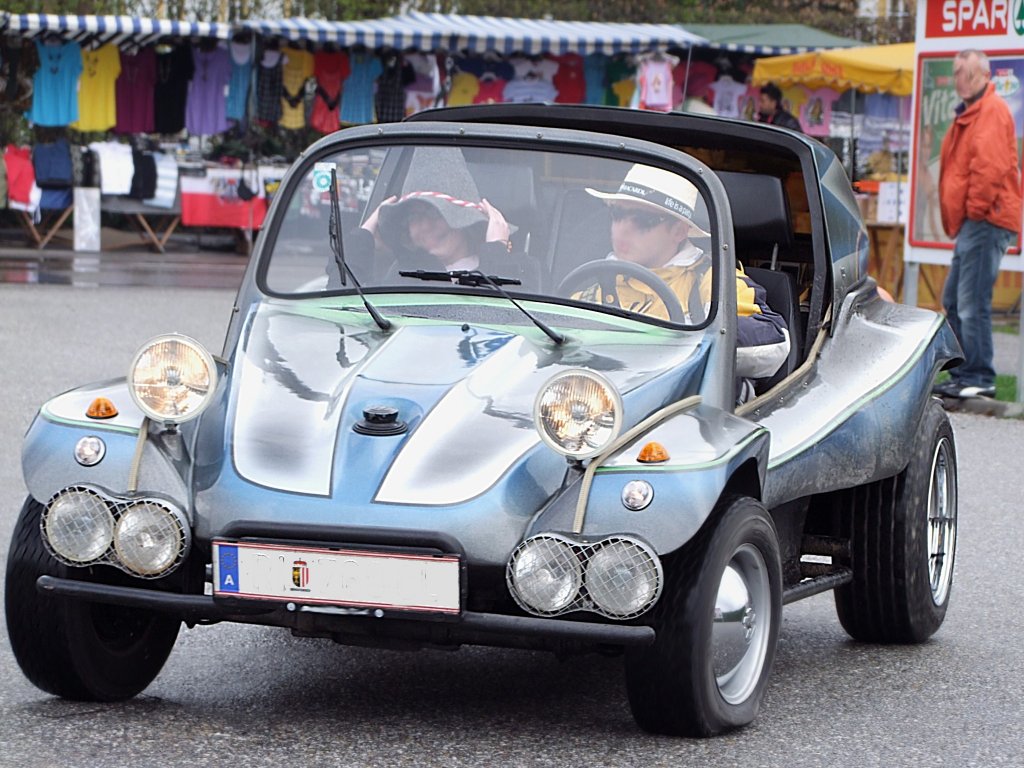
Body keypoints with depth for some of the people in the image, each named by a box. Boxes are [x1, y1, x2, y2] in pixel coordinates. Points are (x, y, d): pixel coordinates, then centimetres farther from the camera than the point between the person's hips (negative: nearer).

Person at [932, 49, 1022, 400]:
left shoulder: (992, 110, -9)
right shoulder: (969, 113, 23)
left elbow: (990, 165, -21)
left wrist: (976, 209, -17)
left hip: (985, 222, -11)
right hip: (970, 224, 11)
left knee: (972, 302, -14)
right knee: (953, 301, 14)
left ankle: (979, 378, -12)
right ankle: (964, 374, 19)